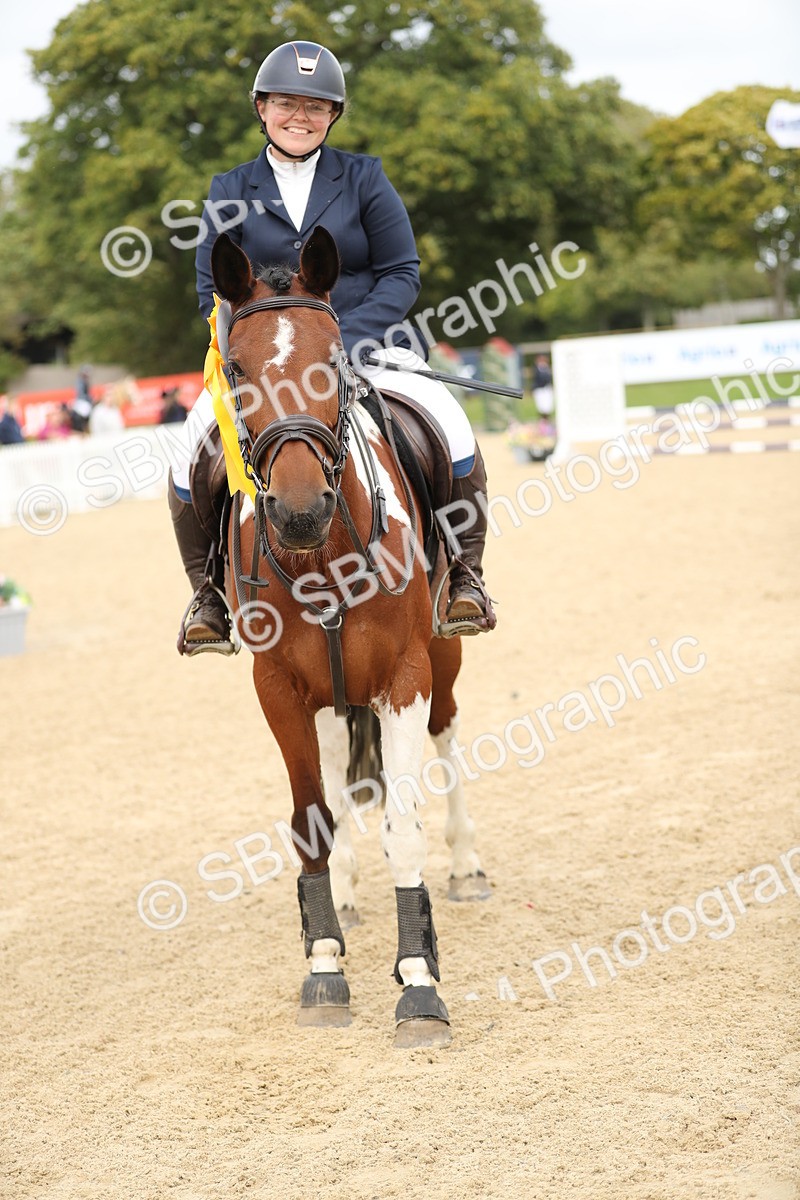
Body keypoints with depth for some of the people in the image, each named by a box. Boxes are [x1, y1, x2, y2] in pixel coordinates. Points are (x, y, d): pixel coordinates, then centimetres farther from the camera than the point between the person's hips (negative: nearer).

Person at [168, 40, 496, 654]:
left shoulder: (364, 178, 3)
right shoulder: (230, 192, 6)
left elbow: (402, 275, 0)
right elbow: (214, 291, 5)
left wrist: (346, 340, -16)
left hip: (364, 344, 0)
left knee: (449, 426, -24)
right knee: (195, 445, -23)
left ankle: (466, 575, -7)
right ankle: (209, 592, -3)